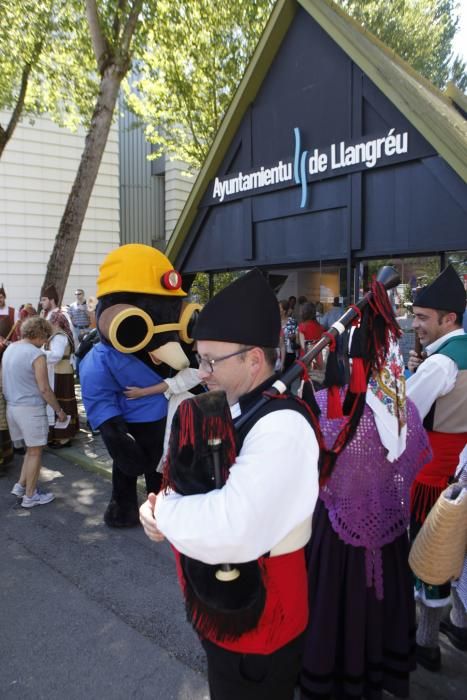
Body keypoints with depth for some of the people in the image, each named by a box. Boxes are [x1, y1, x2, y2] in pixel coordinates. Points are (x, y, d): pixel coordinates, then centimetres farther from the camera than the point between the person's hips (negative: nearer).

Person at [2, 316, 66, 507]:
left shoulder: (9, 348, 7)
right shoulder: (36, 354, -18)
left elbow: (8, 379, 13)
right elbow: (44, 389, -17)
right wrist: (59, 410, -7)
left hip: (12, 406, 8)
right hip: (31, 408, -8)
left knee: (31, 448, 22)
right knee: (35, 452, 6)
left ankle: (21, 485, 23)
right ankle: (30, 496, 14)